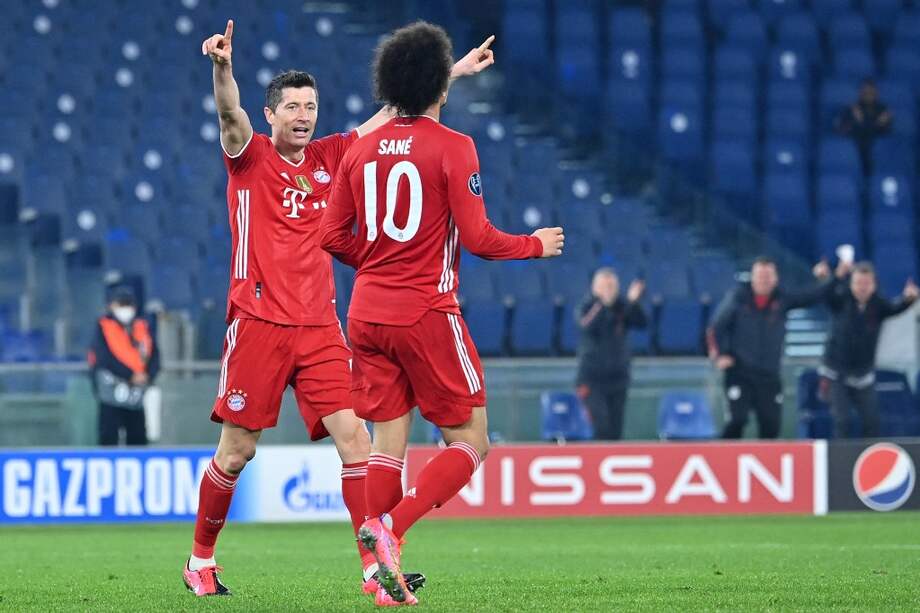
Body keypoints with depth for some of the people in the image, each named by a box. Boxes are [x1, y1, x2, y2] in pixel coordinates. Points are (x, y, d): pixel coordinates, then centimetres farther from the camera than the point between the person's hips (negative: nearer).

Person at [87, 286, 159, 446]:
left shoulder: (142, 327, 12)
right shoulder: (103, 327, -2)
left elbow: (154, 356, 6)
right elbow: (106, 358, -13)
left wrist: (147, 376, -13)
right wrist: (131, 375, -18)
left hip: (136, 395, 5)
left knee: (138, 438, 8)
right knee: (109, 438, -7)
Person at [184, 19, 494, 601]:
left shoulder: (328, 157, 13)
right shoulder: (250, 155, 1)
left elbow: (393, 113, 19)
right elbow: (230, 112, -20)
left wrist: (451, 72, 20)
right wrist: (223, 66, -40)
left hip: (319, 324, 4)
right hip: (259, 321, -4)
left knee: (354, 434, -8)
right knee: (237, 448, 0)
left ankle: (376, 564, -9)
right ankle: (201, 560, 18)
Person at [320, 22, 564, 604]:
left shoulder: (363, 150, 8)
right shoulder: (453, 147, -9)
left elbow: (334, 237, 10)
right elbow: (477, 238, -11)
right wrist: (535, 245, 6)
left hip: (368, 311, 6)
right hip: (427, 313, -6)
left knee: (389, 440, 9)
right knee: (470, 441, 3)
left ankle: (387, 577, -2)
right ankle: (391, 524, -19)